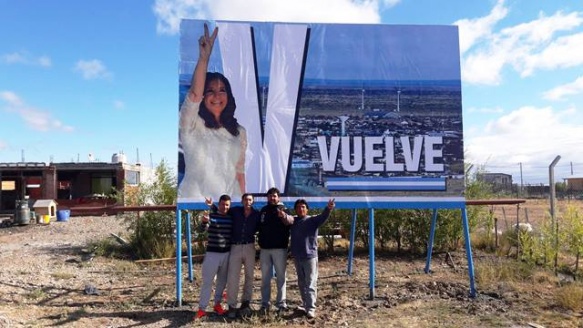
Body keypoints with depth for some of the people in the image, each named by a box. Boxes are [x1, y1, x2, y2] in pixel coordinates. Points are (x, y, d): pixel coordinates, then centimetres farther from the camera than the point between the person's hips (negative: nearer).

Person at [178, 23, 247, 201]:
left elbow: (239, 171, 11)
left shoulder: (239, 132, 8)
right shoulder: (191, 126, -5)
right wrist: (204, 57, -32)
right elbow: (194, 94, -24)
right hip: (194, 197, -4)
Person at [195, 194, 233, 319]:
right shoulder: (211, 216, -4)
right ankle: (202, 308, 4)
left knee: (222, 281, 12)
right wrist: (204, 222, -42)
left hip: (226, 253, 4)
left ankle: (217, 304, 27)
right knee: (207, 281, -2)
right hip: (212, 253, -3)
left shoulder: (231, 218, 6)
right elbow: (203, 229, -20)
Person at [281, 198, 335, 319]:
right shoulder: (294, 220, 6)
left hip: (310, 256, -5)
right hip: (297, 257, 5)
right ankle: (305, 305, 29)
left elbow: (322, 217, -23)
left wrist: (328, 209, -45)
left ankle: (311, 308, -1)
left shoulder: (312, 220, -3)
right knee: (302, 283, 16)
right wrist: (284, 216, -42)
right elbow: (288, 221, -17)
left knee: (310, 283, -3)